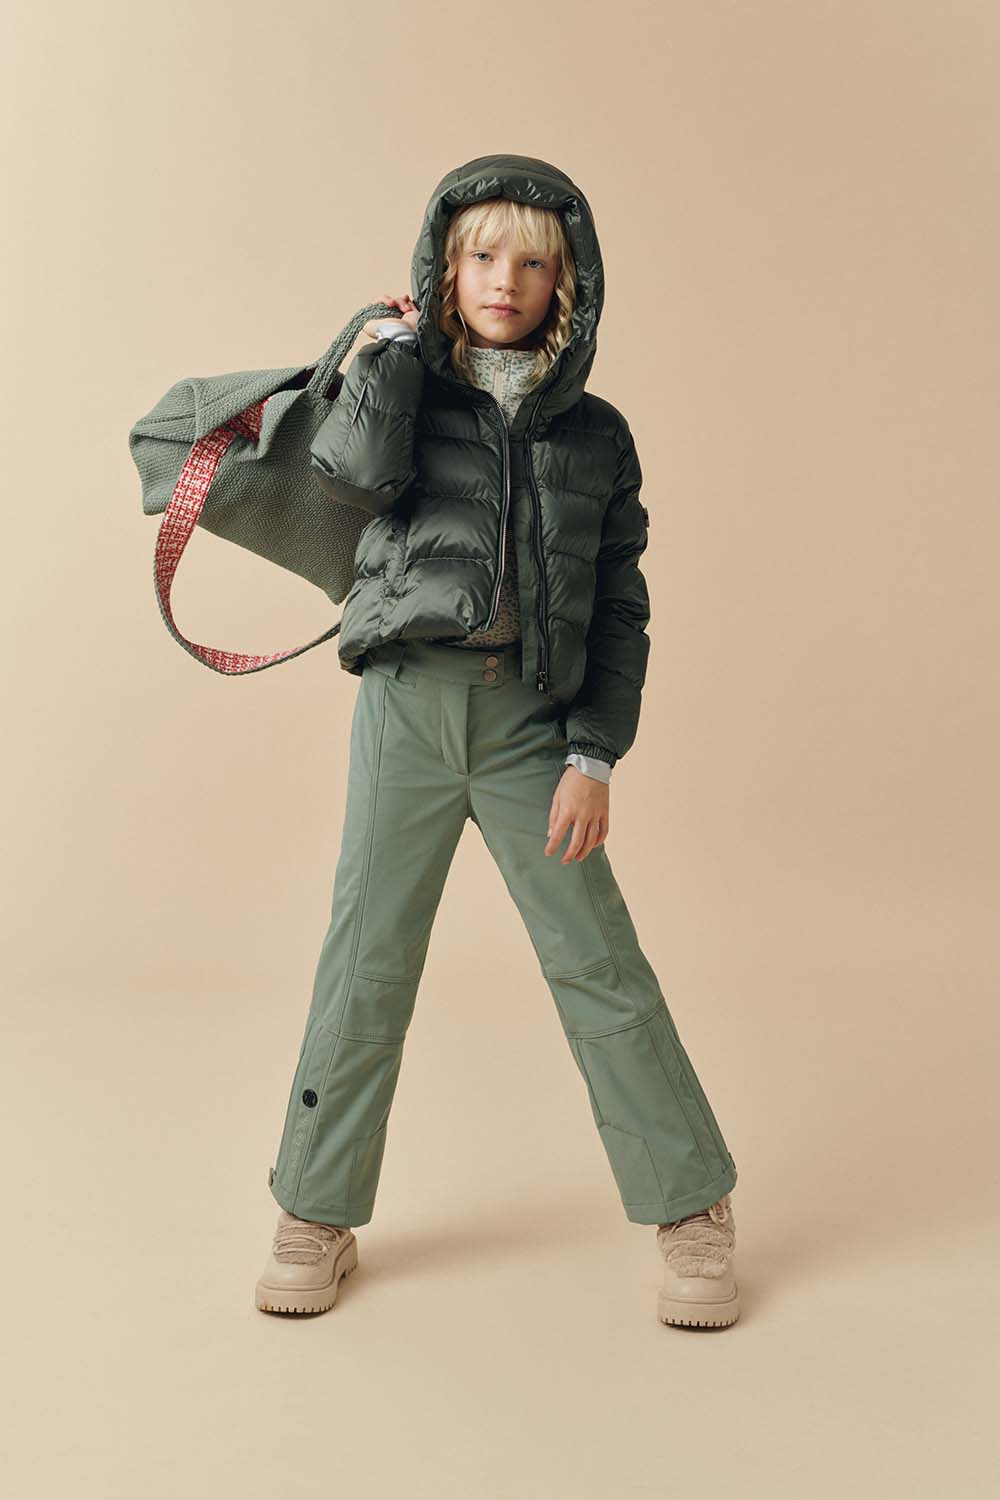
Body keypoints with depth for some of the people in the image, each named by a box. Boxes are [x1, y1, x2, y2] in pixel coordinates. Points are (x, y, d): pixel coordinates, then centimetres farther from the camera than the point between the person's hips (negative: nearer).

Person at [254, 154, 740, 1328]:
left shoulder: (594, 435, 10)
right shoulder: (409, 394, 10)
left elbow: (620, 610, 7)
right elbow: (353, 472, -14)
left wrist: (596, 755, -2)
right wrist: (394, 344, -1)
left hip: (533, 724, 0)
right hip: (407, 707, 0)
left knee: (598, 964, 0)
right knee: (366, 961, 4)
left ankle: (692, 1210, 15)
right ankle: (317, 1215, 19)